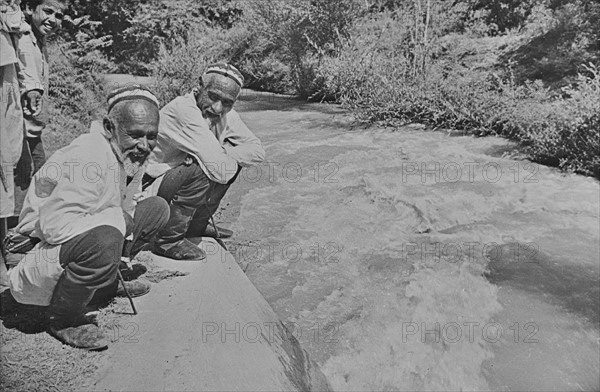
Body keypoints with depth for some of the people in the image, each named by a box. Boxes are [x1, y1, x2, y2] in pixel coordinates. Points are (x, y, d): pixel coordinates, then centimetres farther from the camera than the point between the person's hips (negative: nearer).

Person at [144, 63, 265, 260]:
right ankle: (168, 239, -12)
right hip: (145, 190, -8)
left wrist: (222, 154, -20)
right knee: (202, 171, -30)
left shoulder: (226, 115, -3)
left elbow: (257, 150, -5)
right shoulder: (184, 110, -28)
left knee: (230, 161, -2)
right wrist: (224, 157, -13)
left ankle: (196, 225, 11)